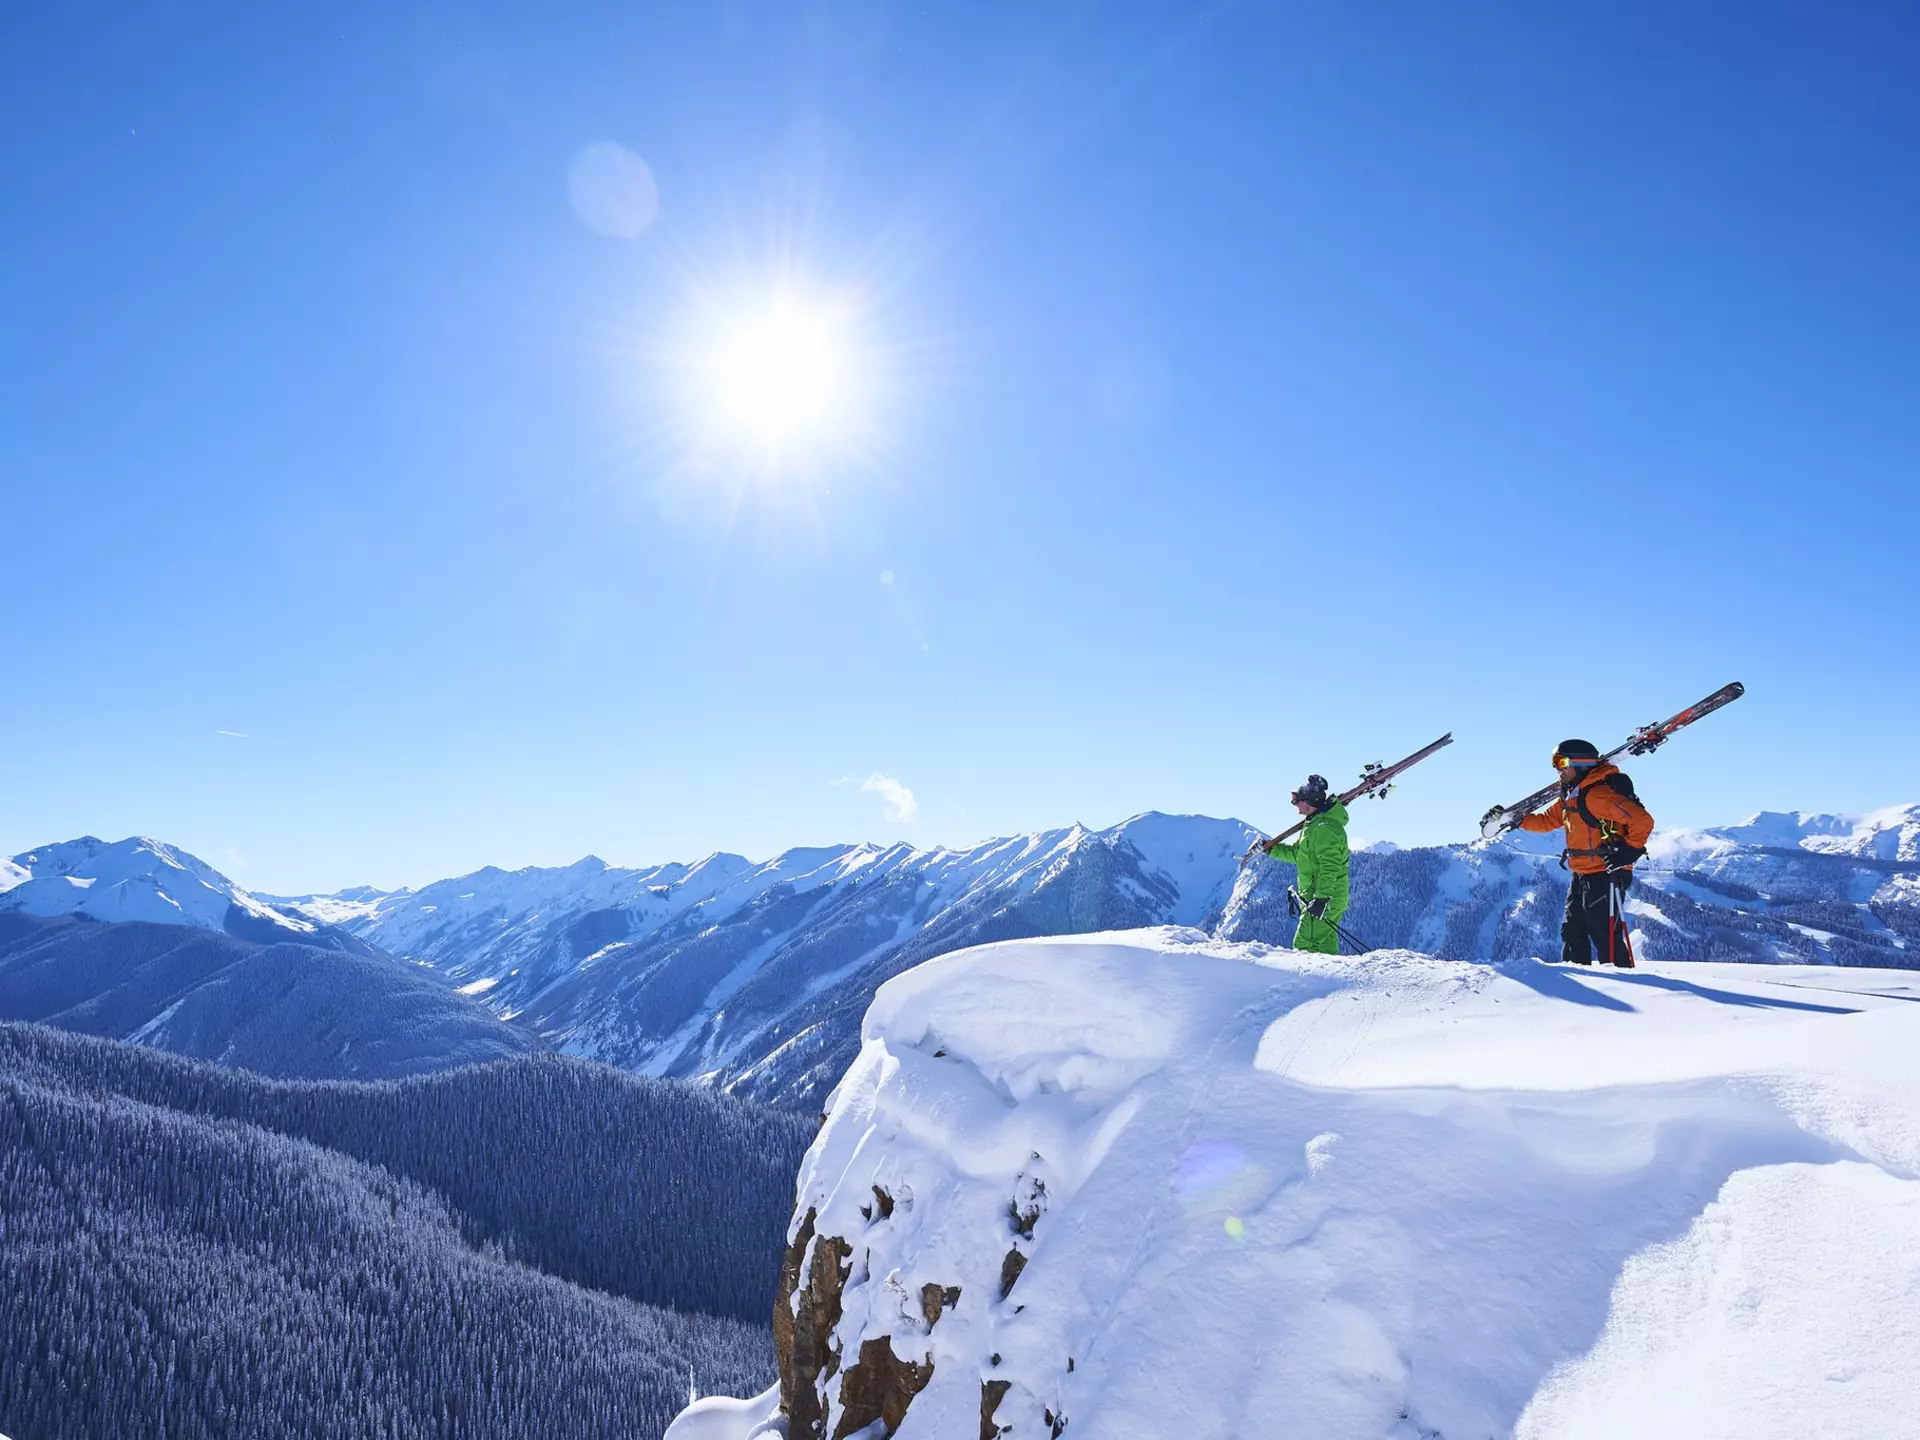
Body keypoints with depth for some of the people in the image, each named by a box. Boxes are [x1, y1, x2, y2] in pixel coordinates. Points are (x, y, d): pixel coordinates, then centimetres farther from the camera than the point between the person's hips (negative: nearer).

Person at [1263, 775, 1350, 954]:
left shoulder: (1325, 827, -18)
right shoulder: (1315, 824, 17)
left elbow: (1330, 865, -25)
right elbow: (1297, 853, 28)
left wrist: (1321, 898, -28)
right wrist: (1271, 848, 21)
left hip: (1325, 900, -11)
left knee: (1304, 945, -12)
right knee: (1325, 944, 13)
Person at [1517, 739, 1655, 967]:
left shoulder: (1597, 794, -20)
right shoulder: (1571, 796, 11)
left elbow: (1642, 820, -24)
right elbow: (1549, 820, 22)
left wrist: (1629, 851, -22)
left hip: (1605, 874, -10)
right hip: (1581, 875, 10)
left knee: (1605, 934, -7)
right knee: (1572, 931, 15)